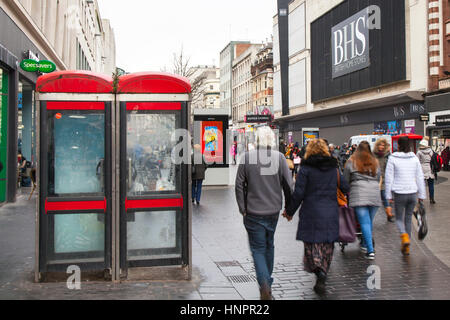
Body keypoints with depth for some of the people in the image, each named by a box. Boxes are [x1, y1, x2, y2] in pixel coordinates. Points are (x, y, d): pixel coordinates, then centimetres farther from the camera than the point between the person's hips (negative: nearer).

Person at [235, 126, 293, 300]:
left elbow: (239, 185, -6)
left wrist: (242, 208, 3)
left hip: (253, 212, -3)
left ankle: (265, 285, -15)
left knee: (258, 248, 4)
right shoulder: (279, 157, -3)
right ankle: (267, 282, 32)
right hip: (273, 210, 3)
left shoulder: (247, 157, -8)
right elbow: (288, 185, 0)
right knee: (269, 245, 20)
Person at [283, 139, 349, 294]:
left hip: (311, 214, -3)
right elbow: (345, 188, 11)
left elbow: (298, 193, -9)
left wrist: (290, 211, 2)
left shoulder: (305, 168, -6)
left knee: (312, 245, 4)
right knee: (327, 247, 12)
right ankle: (322, 276, 10)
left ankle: (319, 271, -18)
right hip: (331, 213, 3)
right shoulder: (334, 168, 7)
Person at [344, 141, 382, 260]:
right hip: (374, 194, 4)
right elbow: (378, 179, 17)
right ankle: (365, 244, 27)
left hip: (359, 194, -3)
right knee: (370, 221, 15)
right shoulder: (375, 162, 15)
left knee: (365, 222, -6)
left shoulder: (351, 162, 5)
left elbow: (345, 180, 8)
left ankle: (370, 250, -10)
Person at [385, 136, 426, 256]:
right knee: (408, 219, 14)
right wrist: (422, 195, 12)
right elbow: (420, 177, 6)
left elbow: (389, 178, -5)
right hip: (413, 192, 3)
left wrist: (389, 195, 2)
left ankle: (404, 235, -18)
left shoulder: (392, 158, -6)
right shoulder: (414, 158, 3)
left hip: (399, 193, -3)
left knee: (399, 218, 12)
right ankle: (406, 247, 17)